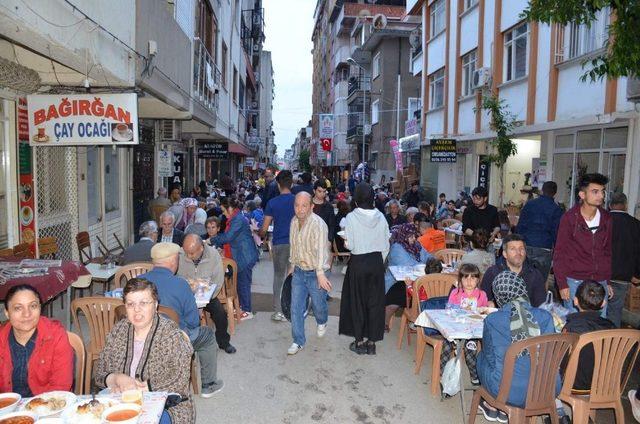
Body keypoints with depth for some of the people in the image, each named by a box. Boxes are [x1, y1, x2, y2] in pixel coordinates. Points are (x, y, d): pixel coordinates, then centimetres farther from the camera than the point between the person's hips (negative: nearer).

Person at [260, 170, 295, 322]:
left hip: (279, 244, 0)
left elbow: (264, 228, -2)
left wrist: (261, 235, 19)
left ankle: (278, 311, 10)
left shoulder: (272, 203, -3)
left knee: (278, 276, 11)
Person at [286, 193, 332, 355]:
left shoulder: (318, 224, -24)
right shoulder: (294, 221, 1)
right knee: (296, 308, 5)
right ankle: (298, 341, 19)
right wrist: (292, 265, 20)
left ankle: (322, 323, 47)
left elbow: (320, 249, -37)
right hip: (299, 271, 5)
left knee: (318, 304, 13)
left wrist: (320, 273, -47)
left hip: (315, 273, -5)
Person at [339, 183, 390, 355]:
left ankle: (359, 342, 19)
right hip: (377, 262, 3)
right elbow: (386, 245, 1)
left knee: (357, 302, 11)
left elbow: (350, 245, -12)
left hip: (358, 263, -3)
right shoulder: (380, 217, -4)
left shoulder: (351, 217, -13)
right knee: (375, 302, 11)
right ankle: (372, 342, 19)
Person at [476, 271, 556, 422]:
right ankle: (504, 410, 36)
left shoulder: (492, 320, -13)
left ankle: (492, 406, 38)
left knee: (482, 356, 25)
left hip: (508, 391, -3)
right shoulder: (545, 317, -7)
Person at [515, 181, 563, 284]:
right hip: (544, 250, -2)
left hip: (526, 247, 2)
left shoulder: (529, 204, 5)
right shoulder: (556, 209, -1)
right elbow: (556, 232, -2)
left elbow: (519, 226, 4)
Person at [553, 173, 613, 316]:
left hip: (600, 282, 4)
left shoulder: (606, 218, 5)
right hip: (574, 282, -4)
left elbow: (607, 251, 15)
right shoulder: (569, 218, -7)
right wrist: (562, 284, -9)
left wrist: (608, 281, 13)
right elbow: (559, 253, -6)